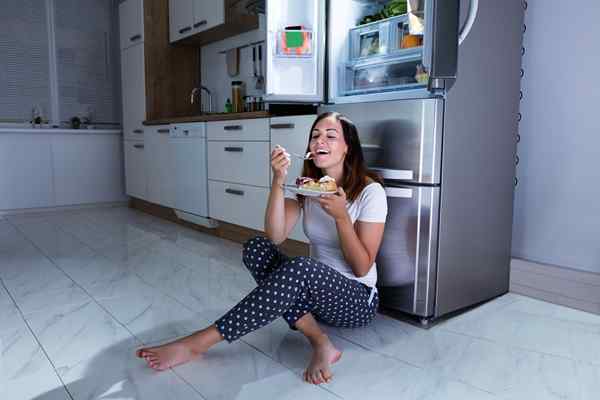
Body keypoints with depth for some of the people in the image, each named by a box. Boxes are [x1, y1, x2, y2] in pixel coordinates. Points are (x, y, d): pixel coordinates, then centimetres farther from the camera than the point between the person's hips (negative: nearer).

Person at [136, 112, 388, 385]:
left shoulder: (370, 192, -12)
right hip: (314, 292, 5)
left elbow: (362, 268, -14)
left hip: (358, 300, -5)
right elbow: (275, 237, -15)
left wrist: (341, 216, -27)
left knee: (300, 269, -38)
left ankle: (198, 343, -29)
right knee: (256, 248, -22)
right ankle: (319, 343, -25)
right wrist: (278, 181, -26)